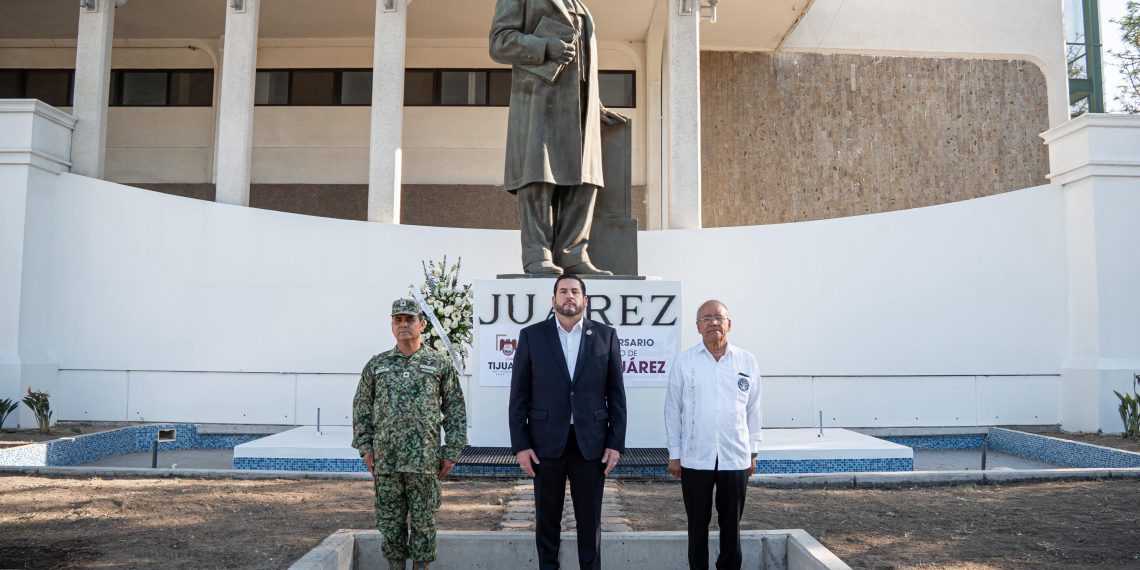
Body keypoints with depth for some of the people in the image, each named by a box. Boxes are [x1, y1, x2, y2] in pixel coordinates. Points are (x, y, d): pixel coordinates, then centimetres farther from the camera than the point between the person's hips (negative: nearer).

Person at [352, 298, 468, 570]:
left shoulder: (441, 364, 3)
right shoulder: (377, 364, 9)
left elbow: (455, 410, 3)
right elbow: (361, 408, 12)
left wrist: (451, 452, -2)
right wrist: (365, 447, 4)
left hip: (426, 460, -2)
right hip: (385, 460, 2)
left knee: (424, 522, 5)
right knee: (390, 521, 9)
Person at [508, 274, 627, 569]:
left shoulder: (606, 335, 3)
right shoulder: (531, 335, 1)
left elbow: (616, 394, 3)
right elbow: (519, 395, 1)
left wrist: (616, 443, -2)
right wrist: (520, 444, -5)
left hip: (591, 442, 0)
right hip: (546, 441, 0)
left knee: (590, 520, 7)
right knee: (547, 518, 10)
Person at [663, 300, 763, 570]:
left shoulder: (747, 361, 3)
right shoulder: (683, 361, -2)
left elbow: (753, 409, 7)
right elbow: (673, 409, 1)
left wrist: (752, 451, 7)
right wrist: (674, 453, 0)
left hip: (736, 458, 1)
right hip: (695, 458, -1)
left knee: (731, 524, 10)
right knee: (698, 523, 9)